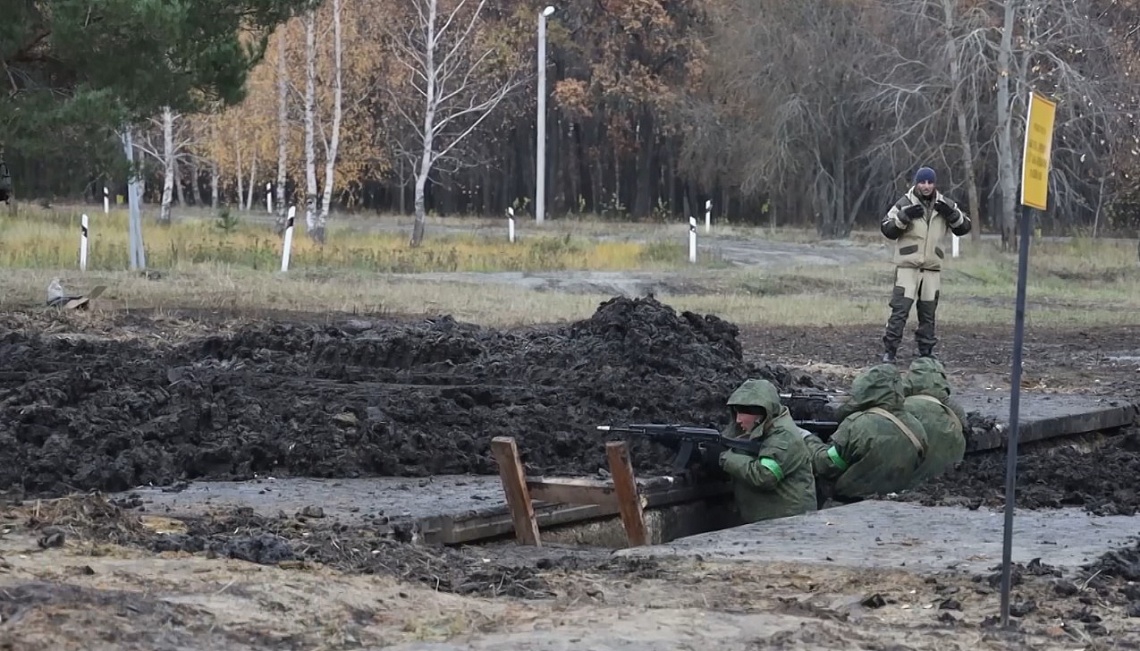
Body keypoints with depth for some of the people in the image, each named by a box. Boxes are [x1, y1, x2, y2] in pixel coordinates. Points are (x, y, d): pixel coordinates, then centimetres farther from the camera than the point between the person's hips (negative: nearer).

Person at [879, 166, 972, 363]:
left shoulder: (944, 204, 8)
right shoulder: (905, 204, -2)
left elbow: (964, 227, 9)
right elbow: (887, 229, -4)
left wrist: (951, 214, -9)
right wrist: (904, 217, -19)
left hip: (932, 268, 4)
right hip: (907, 266, -3)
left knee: (928, 312, 9)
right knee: (900, 309, -10)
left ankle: (926, 352, 18)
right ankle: (889, 350, -7)